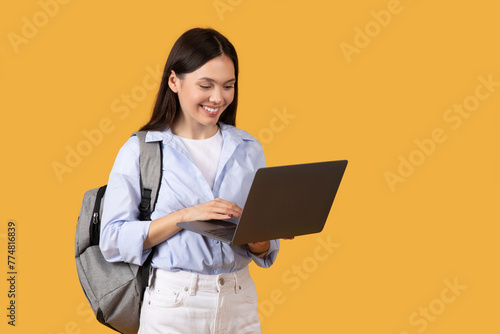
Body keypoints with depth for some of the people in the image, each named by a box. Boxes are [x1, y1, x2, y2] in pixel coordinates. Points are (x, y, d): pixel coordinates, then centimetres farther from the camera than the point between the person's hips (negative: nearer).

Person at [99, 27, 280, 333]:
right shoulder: (140, 150, -4)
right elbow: (113, 240, -12)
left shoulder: (249, 150, 7)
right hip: (172, 306, -3)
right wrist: (185, 215, -20)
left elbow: (262, 253, 10)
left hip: (239, 305, 4)